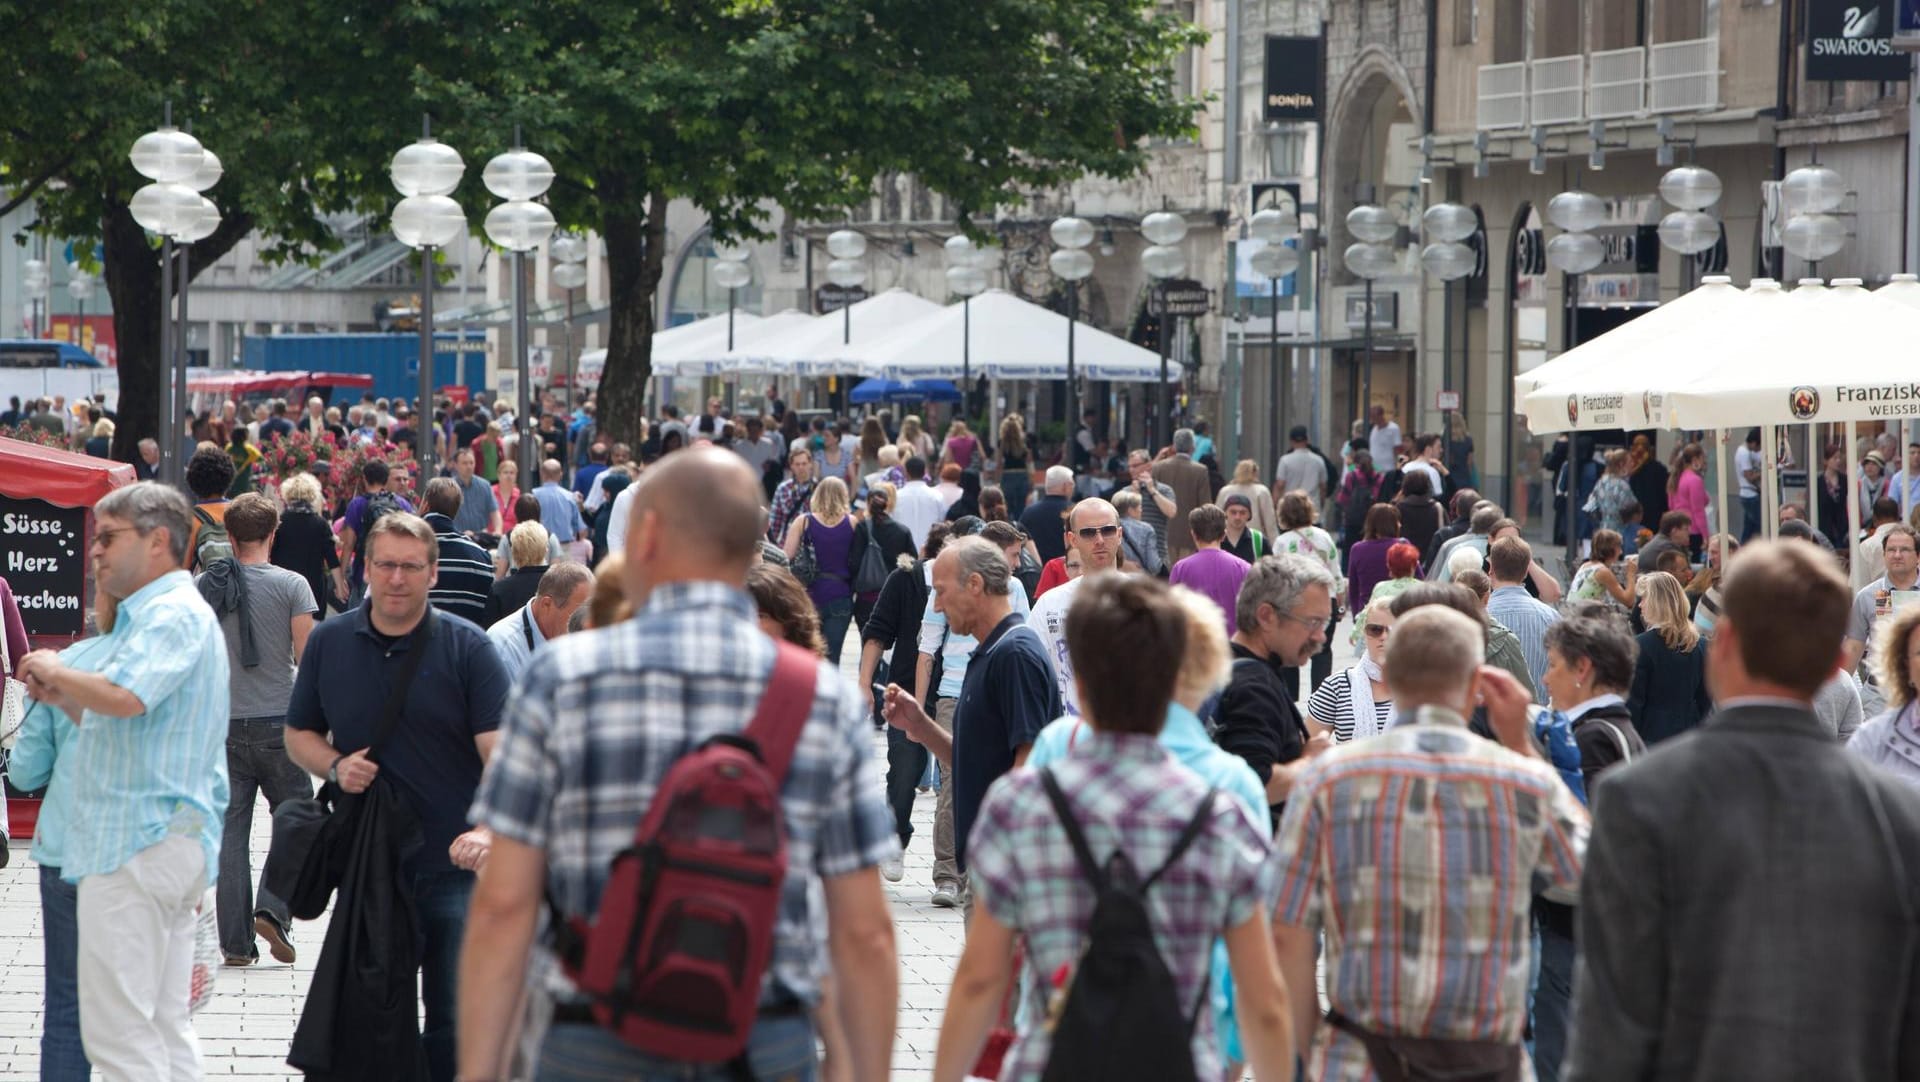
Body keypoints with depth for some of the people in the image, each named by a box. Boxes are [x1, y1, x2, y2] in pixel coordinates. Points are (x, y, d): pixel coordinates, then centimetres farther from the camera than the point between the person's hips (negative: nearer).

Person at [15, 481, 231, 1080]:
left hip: (137, 845, -11)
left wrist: (54, 670, -12)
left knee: (119, 1030, -10)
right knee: (164, 1025, 11)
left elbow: (124, 697, -29)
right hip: (171, 838, 11)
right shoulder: (157, 613, 22)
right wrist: (62, 698, 14)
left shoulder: (172, 615, -12)